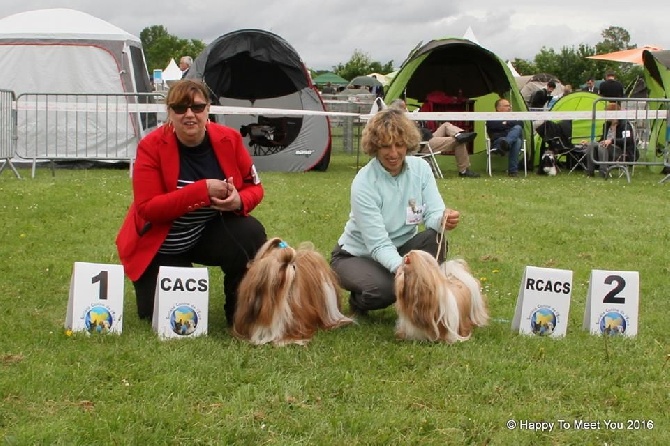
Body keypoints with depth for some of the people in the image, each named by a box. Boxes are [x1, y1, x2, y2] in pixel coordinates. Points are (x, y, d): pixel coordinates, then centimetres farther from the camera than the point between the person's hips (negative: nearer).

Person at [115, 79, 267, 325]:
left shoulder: (229, 139, -12)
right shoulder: (151, 147, -21)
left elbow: (254, 186, -1)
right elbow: (147, 208, -26)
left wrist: (240, 201, -27)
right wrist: (202, 190, -34)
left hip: (209, 234, 2)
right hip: (159, 247, -2)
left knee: (251, 234, -28)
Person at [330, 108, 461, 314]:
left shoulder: (420, 168, -10)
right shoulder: (364, 183, -25)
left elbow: (434, 213, -16)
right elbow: (379, 245, -28)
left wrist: (443, 220, -41)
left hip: (401, 247, 5)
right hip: (358, 255, -4)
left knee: (435, 239, -26)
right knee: (384, 288, -36)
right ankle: (358, 301, 1)